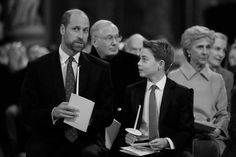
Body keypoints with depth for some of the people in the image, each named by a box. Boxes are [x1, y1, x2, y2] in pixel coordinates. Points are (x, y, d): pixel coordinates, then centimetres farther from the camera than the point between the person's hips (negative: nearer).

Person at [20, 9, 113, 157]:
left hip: (86, 141, 1)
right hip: (48, 141, 0)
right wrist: (53, 113, -19)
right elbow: (27, 112, 1)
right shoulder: (38, 67, 6)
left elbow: (108, 114, 7)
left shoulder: (101, 68, 9)